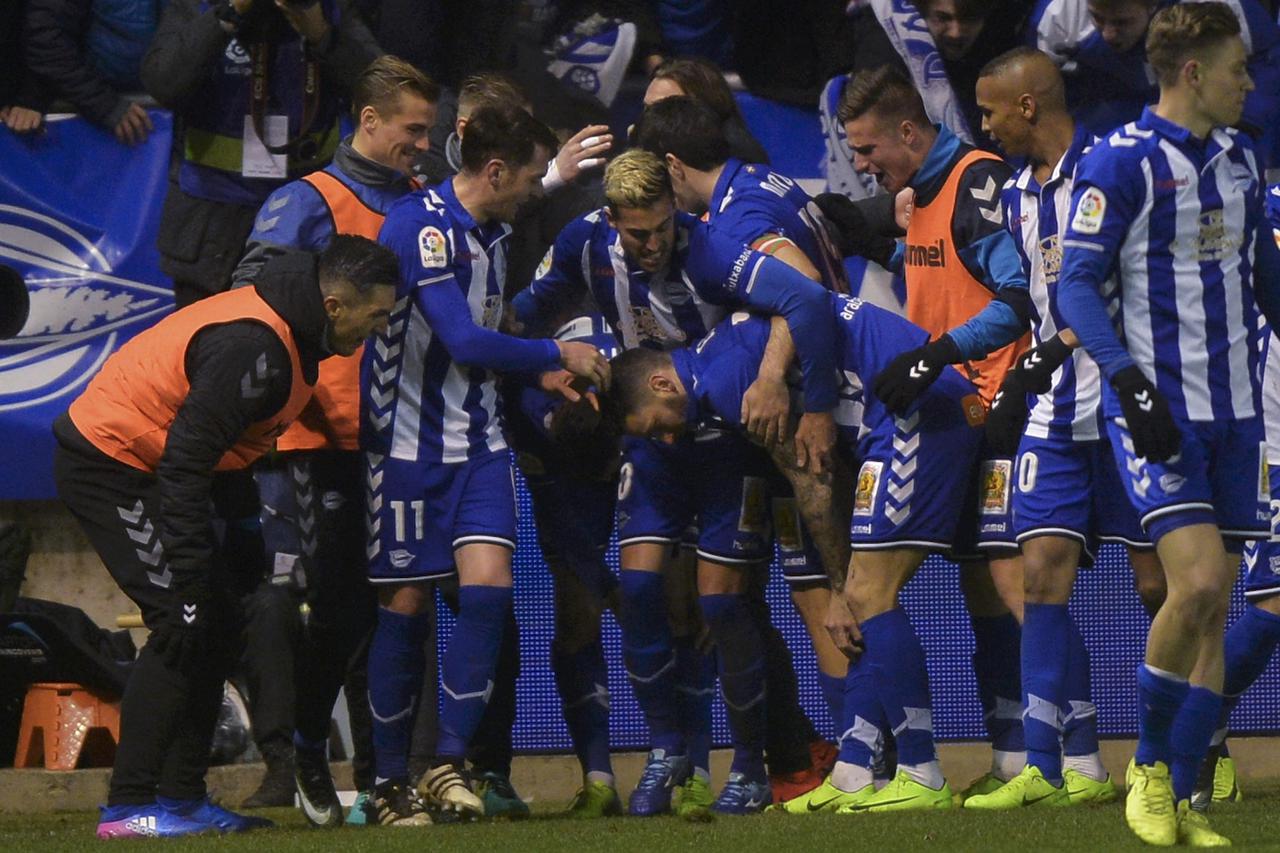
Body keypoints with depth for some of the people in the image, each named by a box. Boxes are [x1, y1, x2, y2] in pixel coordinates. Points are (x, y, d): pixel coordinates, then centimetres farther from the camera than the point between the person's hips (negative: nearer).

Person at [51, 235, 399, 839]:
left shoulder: (288, 331, 5)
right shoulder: (252, 347, -28)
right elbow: (185, 460, -30)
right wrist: (191, 565, -29)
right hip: (106, 465, -11)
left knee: (215, 626, 8)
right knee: (185, 619, -15)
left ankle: (181, 796, 10)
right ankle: (128, 806, -15)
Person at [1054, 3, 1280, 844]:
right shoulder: (1121, 164, -8)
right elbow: (1078, 285, -11)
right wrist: (1128, 380, -21)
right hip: (1159, 409, -7)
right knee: (1198, 580, -19)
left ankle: (1180, 800, 8)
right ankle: (1150, 767, 0)